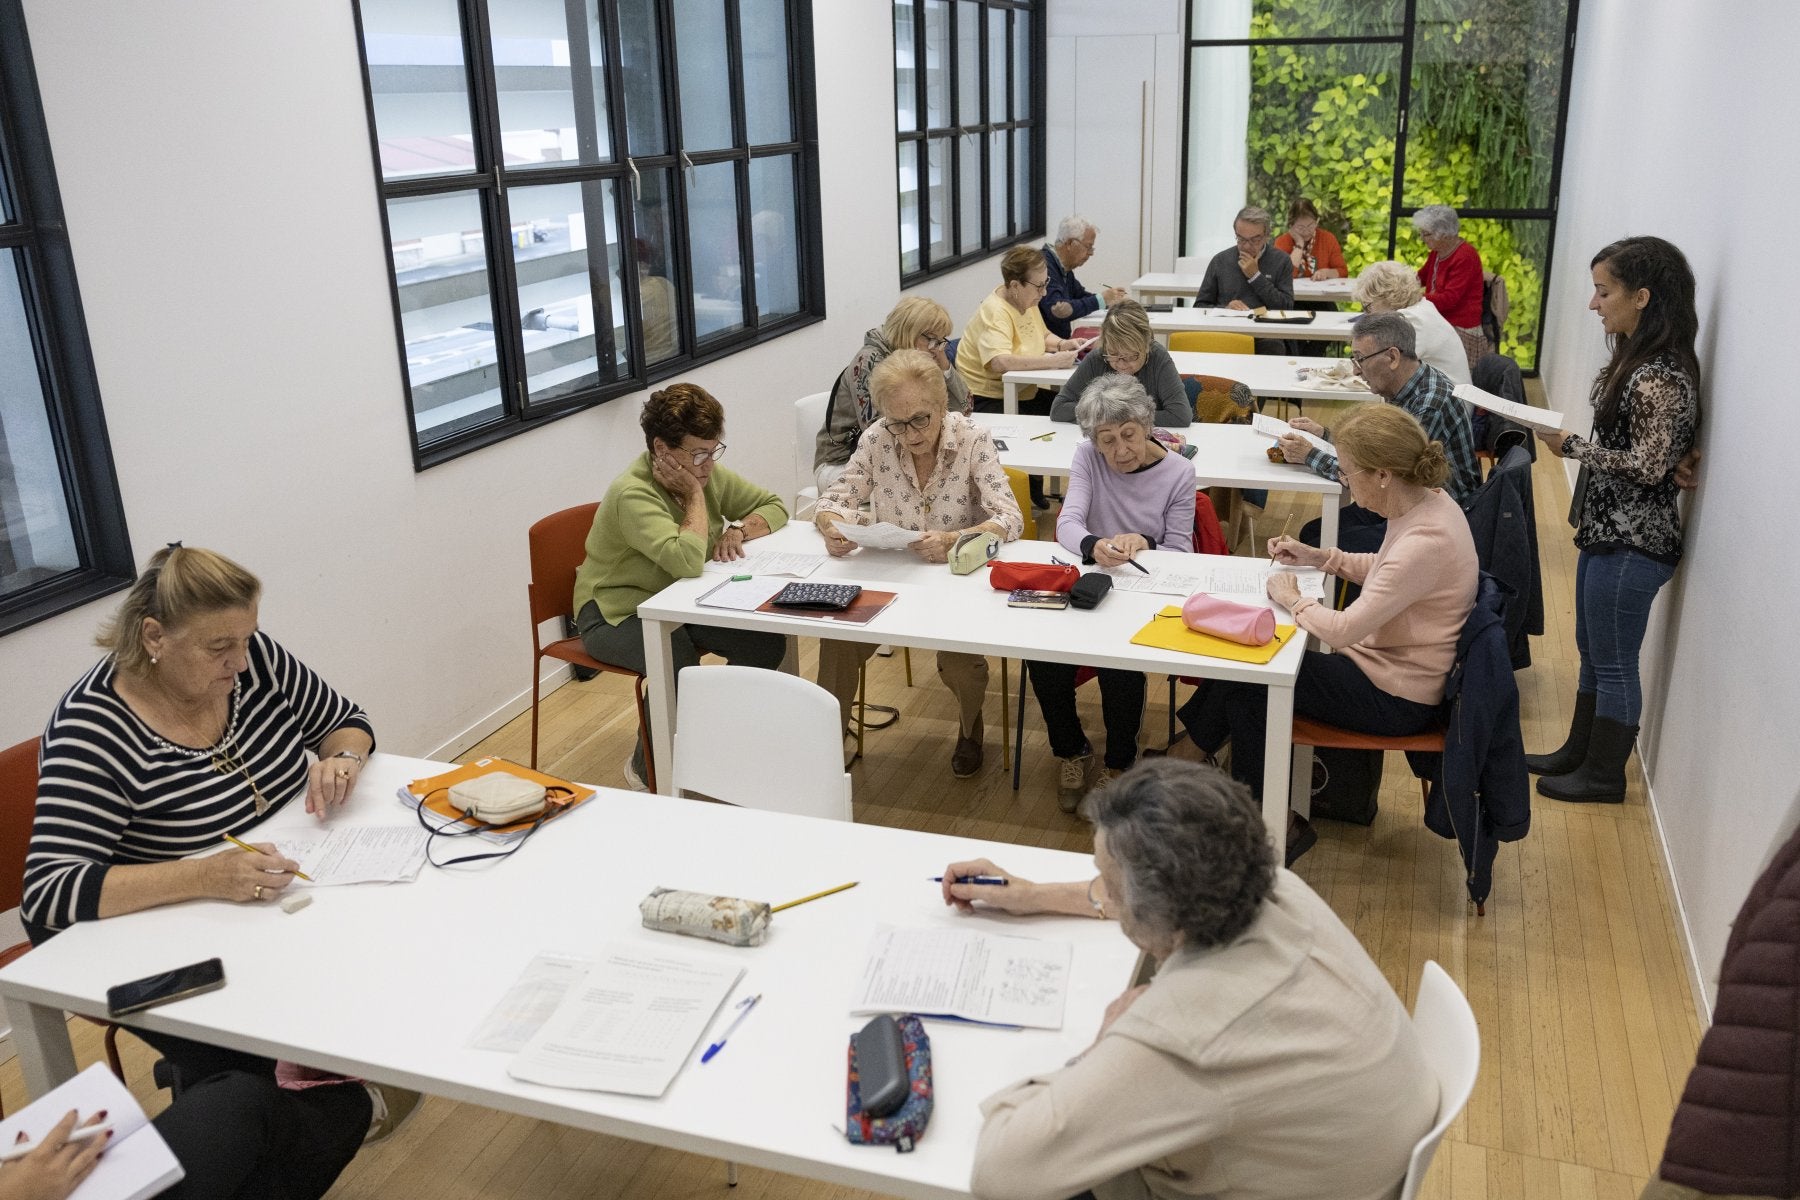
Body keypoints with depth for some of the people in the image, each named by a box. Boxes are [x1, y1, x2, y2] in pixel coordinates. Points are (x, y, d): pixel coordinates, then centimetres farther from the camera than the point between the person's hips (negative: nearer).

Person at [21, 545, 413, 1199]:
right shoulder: (95, 729, -24)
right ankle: (354, 1111, 7)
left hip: (275, 900, 5)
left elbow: (346, 721, 7)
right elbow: (47, 893, -31)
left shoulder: (254, 659, -8)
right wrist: (205, 877, -43)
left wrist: (342, 759, -17)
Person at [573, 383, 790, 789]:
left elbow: (773, 506, 7)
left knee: (767, 644, -14)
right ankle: (645, 769, -6)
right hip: (616, 614, -7)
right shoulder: (633, 494, -27)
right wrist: (695, 495, -26)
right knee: (681, 671, -35)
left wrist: (737, 529, -14)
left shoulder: (708, 474, -3)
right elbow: (687, 561, -40)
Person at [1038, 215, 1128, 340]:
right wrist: (1100, 300, -15)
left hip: (1060, 341, 9)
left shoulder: (1065, 267, 13)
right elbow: (1057, 312, -25)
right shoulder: (1045, 264, -18)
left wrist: (1110, 300, 4)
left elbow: (1080, 295, 26)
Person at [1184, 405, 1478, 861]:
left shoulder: (1425, 542, -32)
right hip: (1393, 664, 9)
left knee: (1247, 680, -3)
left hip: (1396, 697, -9)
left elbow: (1342, 630, -30)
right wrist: (1320, 558, 6)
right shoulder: (1427, 501, -3)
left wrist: (1293, 599, -13)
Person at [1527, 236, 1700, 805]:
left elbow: (1649, 465, -23)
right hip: (1607, 530, 10)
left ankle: (1605, 775, 22)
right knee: (1591, 652, 21)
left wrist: (1571, 446, -16)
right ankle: (1578, 752, 36)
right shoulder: (1638, 358, 6)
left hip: (1632, 543, -10)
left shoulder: (1660, 377, -24)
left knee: (1613, 663, 6)